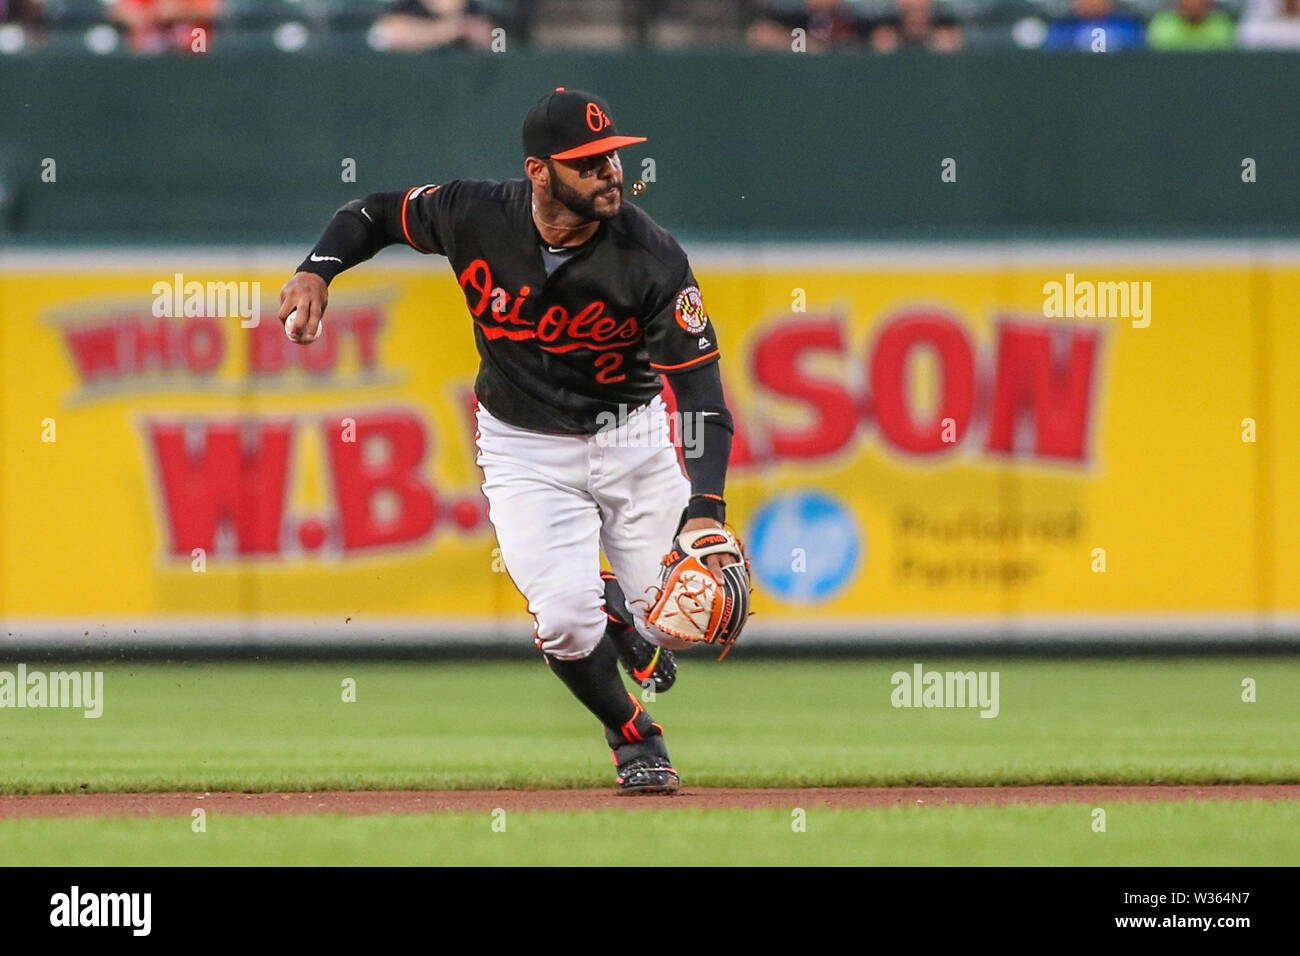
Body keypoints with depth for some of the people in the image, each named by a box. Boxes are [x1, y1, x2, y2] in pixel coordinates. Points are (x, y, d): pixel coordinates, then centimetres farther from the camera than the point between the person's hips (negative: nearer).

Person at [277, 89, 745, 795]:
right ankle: (633, 739, 14)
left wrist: (706, 512, -39)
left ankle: (623, 610, 38)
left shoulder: (652, 259, -23)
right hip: (525, 450, 0)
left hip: (633, 435, 0)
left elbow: (700, 389, -27)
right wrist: (317, 271, -18)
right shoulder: (475, 217, -18)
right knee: (565, 624, -19)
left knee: (679, 624, -3)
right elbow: (375, 213, 2)